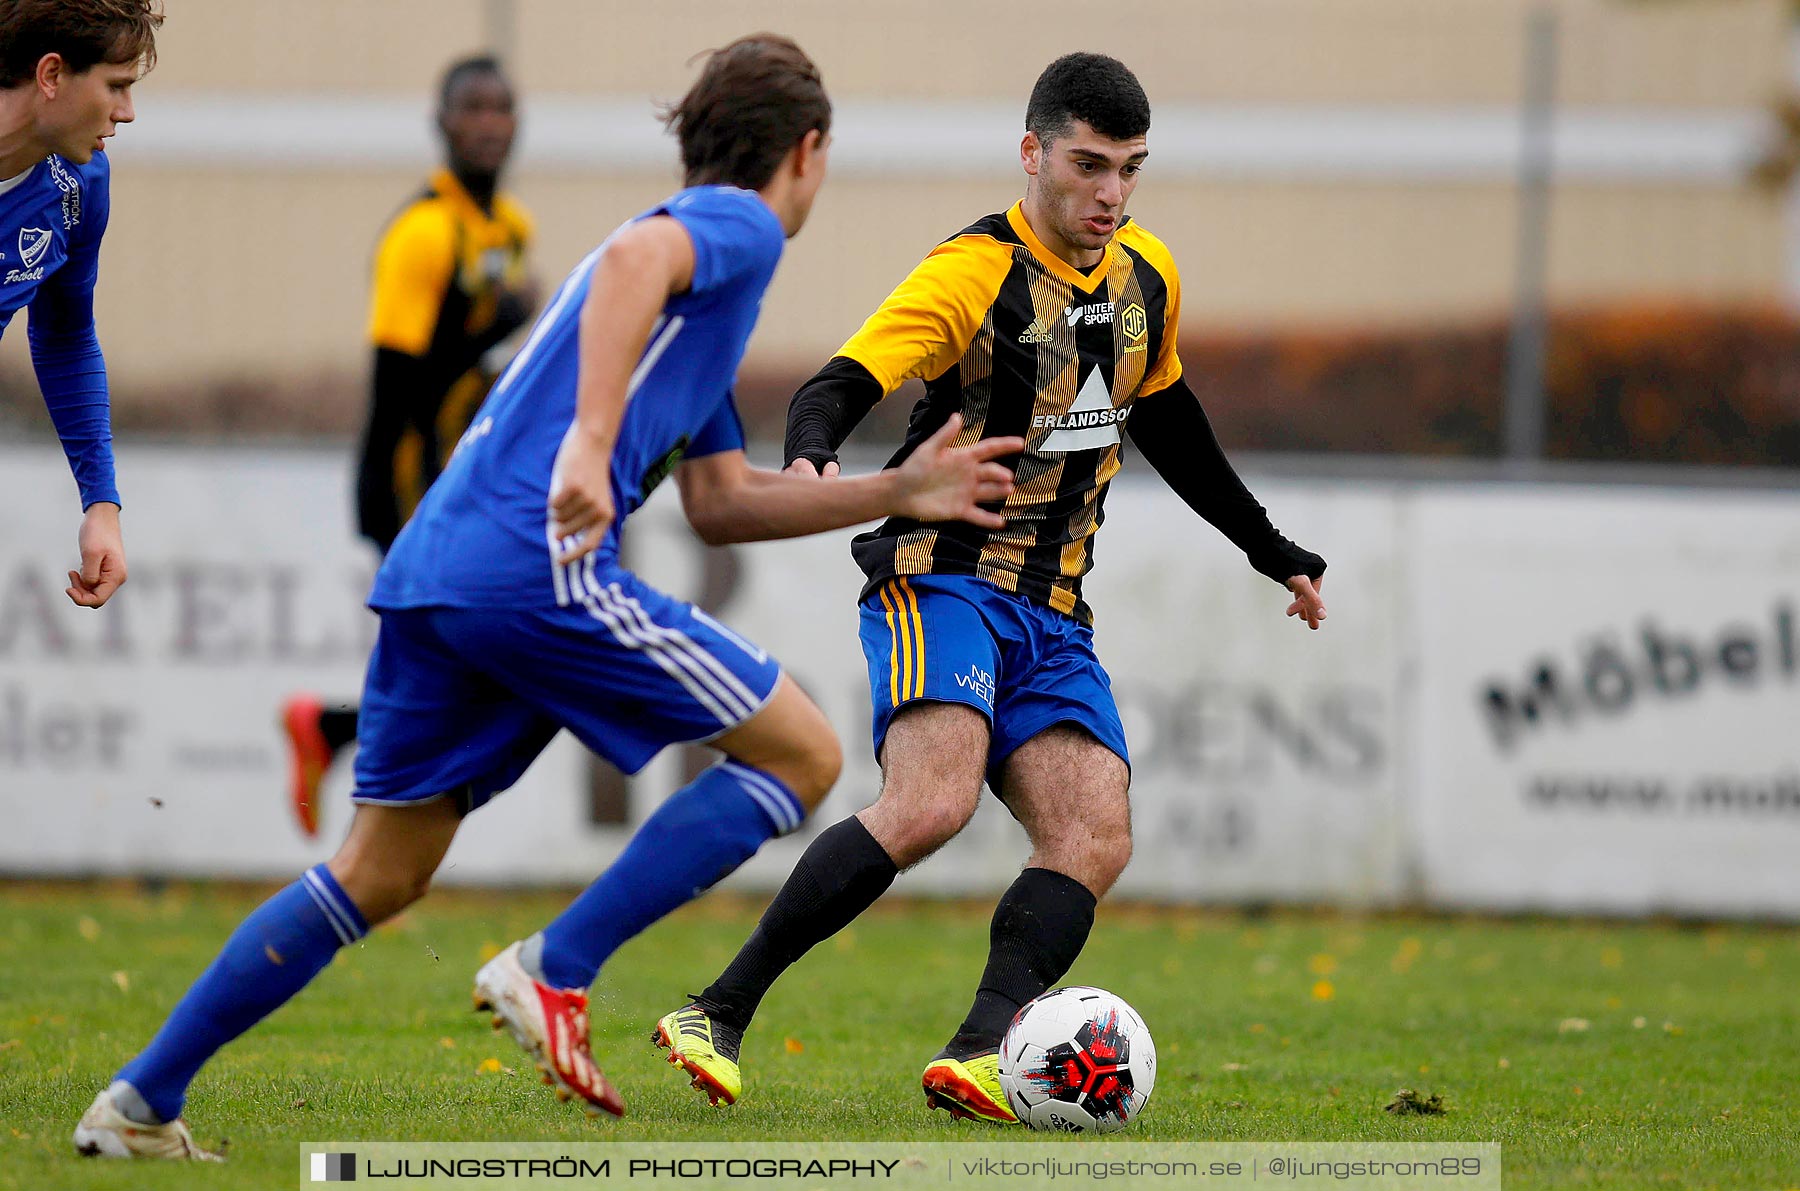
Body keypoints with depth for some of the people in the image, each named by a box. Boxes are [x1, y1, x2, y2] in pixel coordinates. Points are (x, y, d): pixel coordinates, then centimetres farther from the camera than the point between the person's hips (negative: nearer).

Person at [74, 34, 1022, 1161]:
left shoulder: (706, 256, 31)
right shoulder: (739, 225, 4)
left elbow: (722, 502, 31)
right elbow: (633, 258, -21)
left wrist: (897, 493, 29)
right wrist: (591, 442, -29)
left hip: (430, 573, 9)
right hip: (537, 564, -9)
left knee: (381, 874, 15)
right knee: (802, 754, 0)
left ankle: (141, 1102, 13)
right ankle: (553, 972, -5)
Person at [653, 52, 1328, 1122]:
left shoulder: (1147, 275, 11)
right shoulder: (976, 273, -11)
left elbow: (1166, 420, 28)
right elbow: (841, 385, -21)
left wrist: (1274, 553, 33)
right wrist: (811, 460, -44)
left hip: (1054, 614, 7)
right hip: (943, 581, -7)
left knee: (1095, 842, -14)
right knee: (934, 802, -29)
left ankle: (980, 1055, -26)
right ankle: (721, 1014, -22)